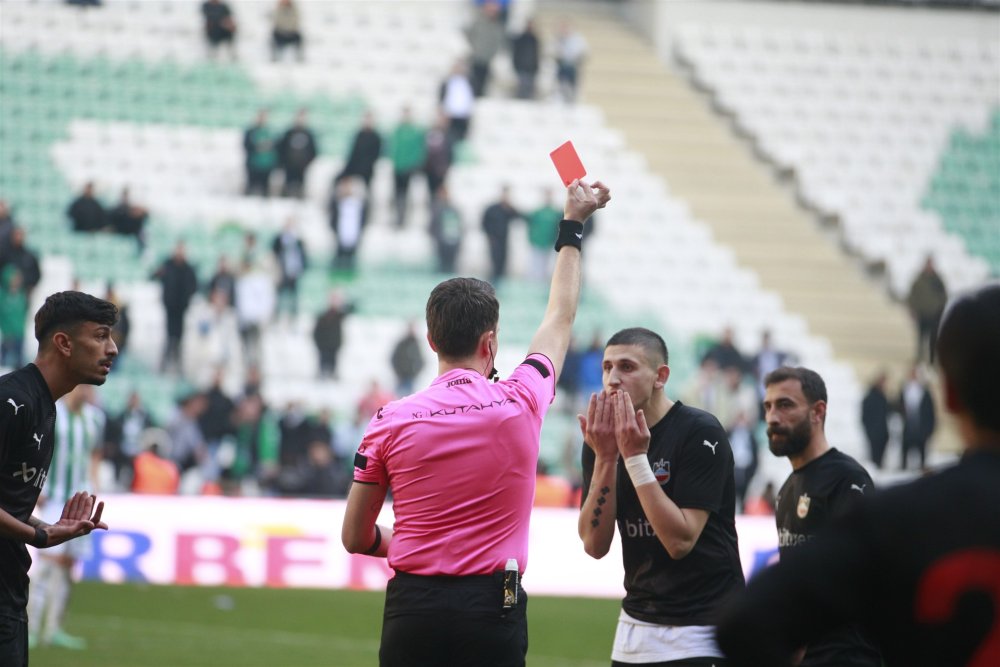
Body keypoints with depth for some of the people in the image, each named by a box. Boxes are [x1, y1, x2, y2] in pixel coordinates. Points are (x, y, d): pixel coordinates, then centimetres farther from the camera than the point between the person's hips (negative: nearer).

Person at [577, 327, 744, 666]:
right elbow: (595, 545, -4)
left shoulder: (700, 432, -13)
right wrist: (605, 457, -13)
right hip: (637, 622, 6)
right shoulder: (602, 438, 4)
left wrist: (636, 457, -21)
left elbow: (680, 540, -20)